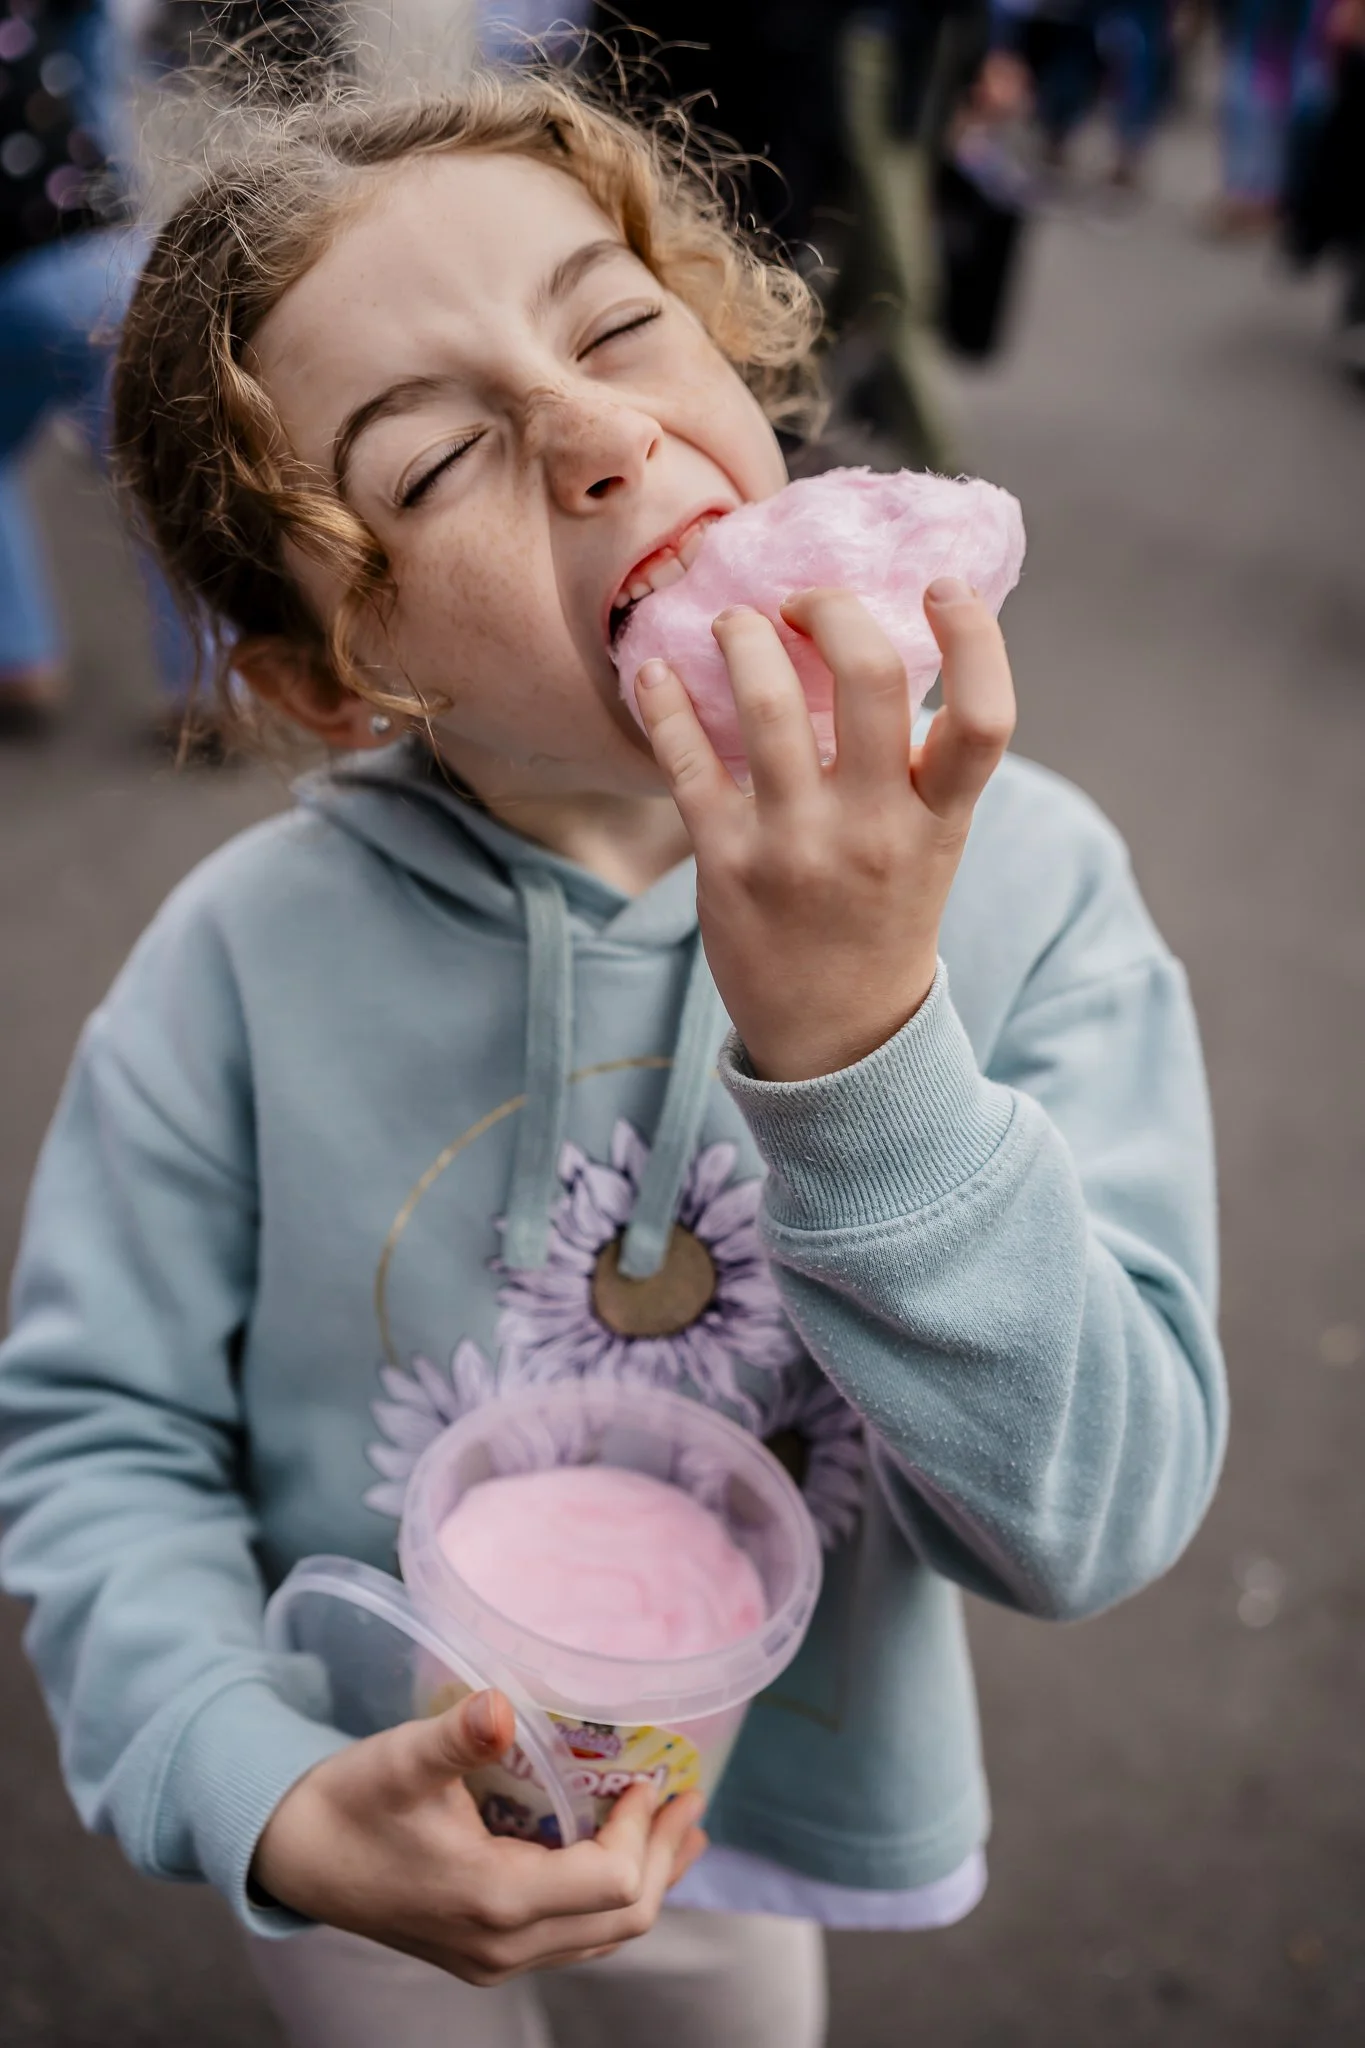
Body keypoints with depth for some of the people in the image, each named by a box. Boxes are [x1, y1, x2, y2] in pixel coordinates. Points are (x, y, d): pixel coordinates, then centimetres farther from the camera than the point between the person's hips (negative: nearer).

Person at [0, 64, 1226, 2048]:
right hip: (381, 1836, -1)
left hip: (757, 1810, 2)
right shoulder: (255, 954, -25)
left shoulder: (1020, 881, -24)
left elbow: (1090, 1524, -27)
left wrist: (857, 1041, -40)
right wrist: (272, 1804, -27)